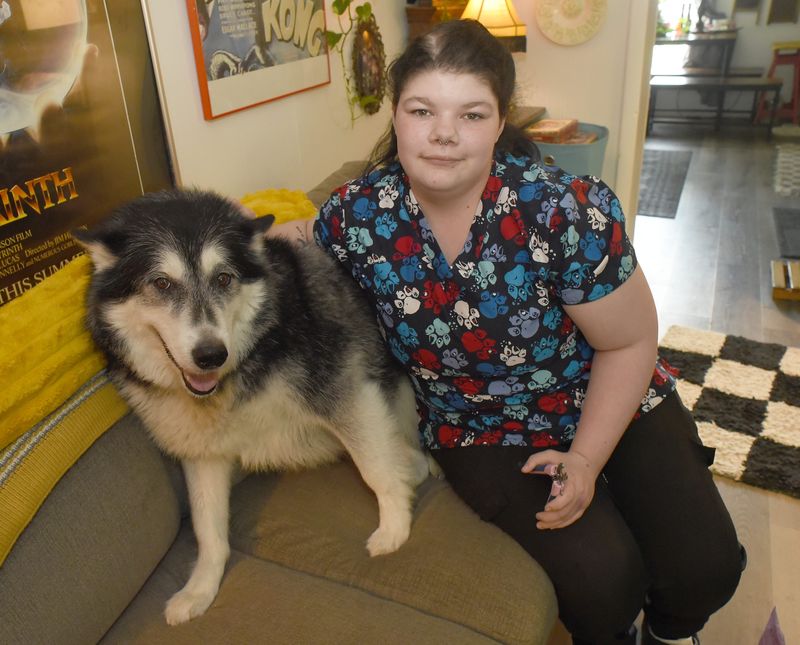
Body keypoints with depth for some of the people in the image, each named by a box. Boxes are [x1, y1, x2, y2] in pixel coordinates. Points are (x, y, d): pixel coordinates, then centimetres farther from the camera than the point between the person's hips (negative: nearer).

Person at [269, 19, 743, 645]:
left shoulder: (567, 211, -24)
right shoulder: (356, 214, -16)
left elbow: (630, 344, -13)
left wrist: (585, 459, -15)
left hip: (608, 405, 1)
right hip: (482, 431, 0)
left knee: (706, 568, -9)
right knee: (602, 579, -19)